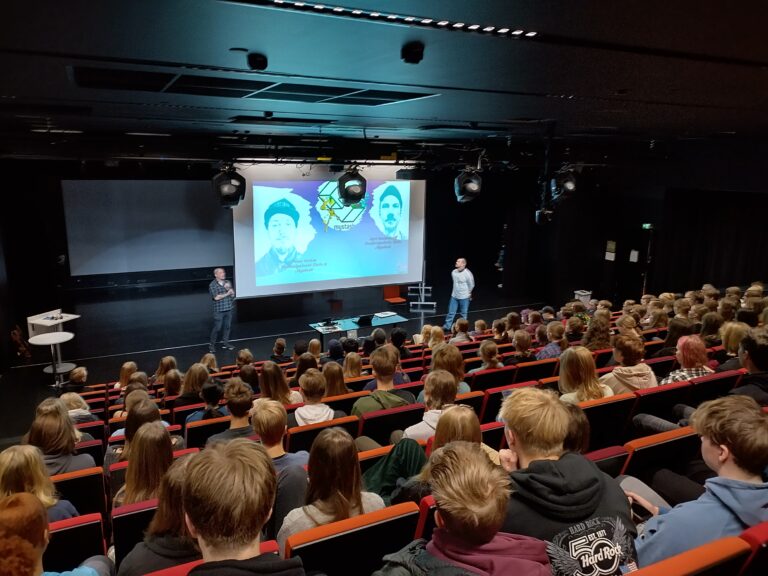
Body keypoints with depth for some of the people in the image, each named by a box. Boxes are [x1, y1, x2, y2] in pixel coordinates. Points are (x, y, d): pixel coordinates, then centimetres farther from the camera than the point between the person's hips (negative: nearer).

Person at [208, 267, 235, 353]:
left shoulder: (228, 282, 7)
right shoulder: (212, 285, -9)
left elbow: (232, 294, 5)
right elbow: (216, 297, -16)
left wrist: (229, 289, -14)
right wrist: (227, 294, -10)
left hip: (228, 309, 5)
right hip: (219, 310, -5)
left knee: (227, 326, 10)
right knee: (217, 328, -3)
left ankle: (225, 343, 22)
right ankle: (212, 344, 9)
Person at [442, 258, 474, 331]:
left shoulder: (468, 274, -19)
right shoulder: (453, 272, -3)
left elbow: (471, 285, -6)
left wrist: (467, 293, 6)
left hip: (464, 297, -4)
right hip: (454, 296, 5)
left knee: (463, 314, 10)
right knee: (451, 312, 9)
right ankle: (446, 326, 18)